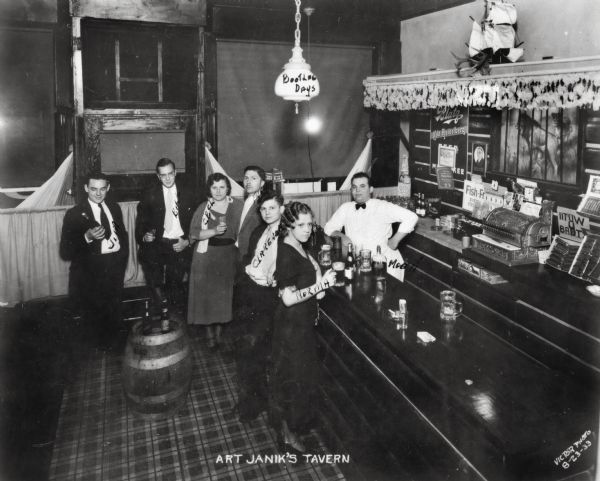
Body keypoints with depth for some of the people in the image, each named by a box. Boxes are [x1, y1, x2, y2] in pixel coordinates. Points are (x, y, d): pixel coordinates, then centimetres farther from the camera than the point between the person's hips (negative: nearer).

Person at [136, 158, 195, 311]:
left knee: (175, 284, -4)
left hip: (180, 245, 0)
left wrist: (187, 241, -5)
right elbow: (141, 222, 5)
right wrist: (143, 236, -14)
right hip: (157, 243, 0)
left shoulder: (186, 194, 8)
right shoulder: (150, 194, 6)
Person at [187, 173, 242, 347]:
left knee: (224, 294, 3)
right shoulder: (203, 208, 1)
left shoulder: (237, 206, 2)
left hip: (228, 257, 1)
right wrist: (214, 231, -19)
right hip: (206, 257, 0)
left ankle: (219, 329, 21)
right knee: (207, 293, 1)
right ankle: (209, 332, 16)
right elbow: (194, 233, -5)